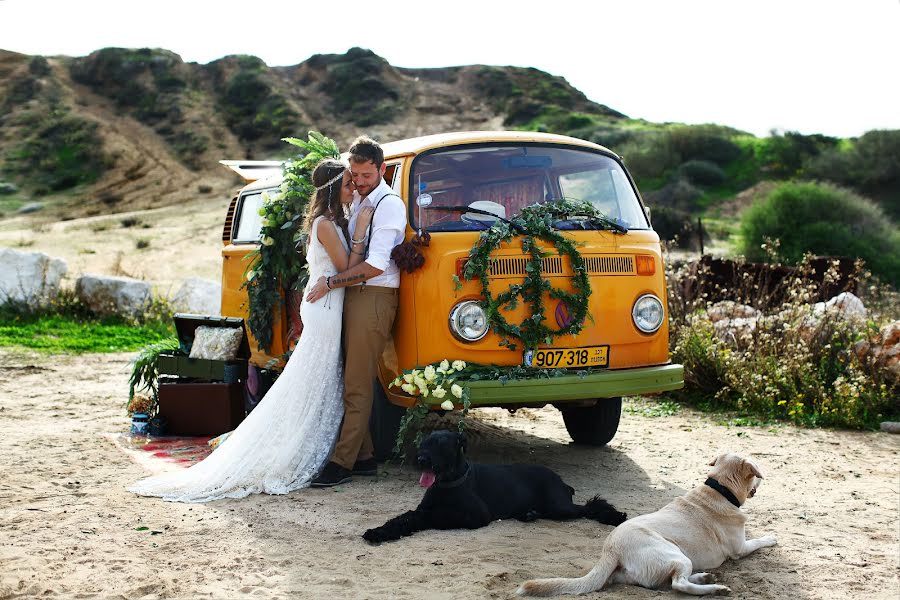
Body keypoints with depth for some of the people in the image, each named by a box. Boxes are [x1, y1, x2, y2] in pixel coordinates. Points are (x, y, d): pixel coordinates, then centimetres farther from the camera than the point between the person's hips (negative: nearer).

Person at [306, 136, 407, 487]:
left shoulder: (389, 205, -8)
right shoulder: (357, 202, 18)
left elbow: (376, 265, -15)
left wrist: (330, 283, -10)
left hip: (374, 298, -8)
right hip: (352, 296, 8)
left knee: (357, 385, -7)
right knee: (352, 382, 9)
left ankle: (342, 463, -5)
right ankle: (364, 456, 16)